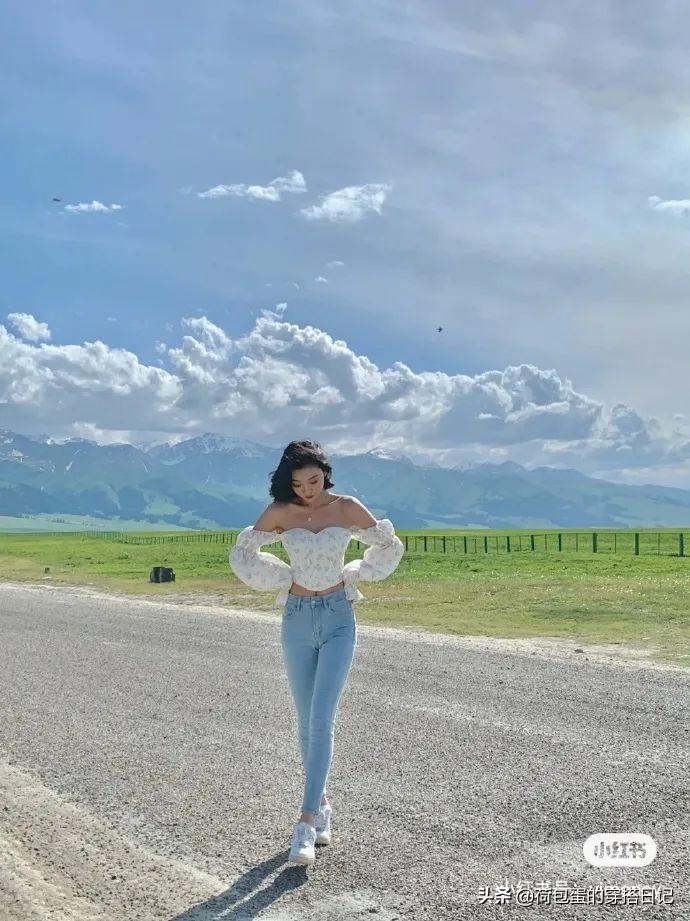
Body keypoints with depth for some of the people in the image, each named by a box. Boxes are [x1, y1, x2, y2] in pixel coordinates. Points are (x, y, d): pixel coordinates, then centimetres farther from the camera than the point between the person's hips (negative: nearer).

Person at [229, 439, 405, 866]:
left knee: (322, 721, -11)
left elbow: (391, 546, 8)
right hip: (297, 619, 2)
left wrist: (351, 578, 4)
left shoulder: (347, 508, -3)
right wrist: (283, 580, 2)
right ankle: (321, 804, 29)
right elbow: (242, 554, 11)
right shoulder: (279, 512, -1)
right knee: (307, 723, 10)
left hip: (339, 618, -1)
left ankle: (307, 823, -8)